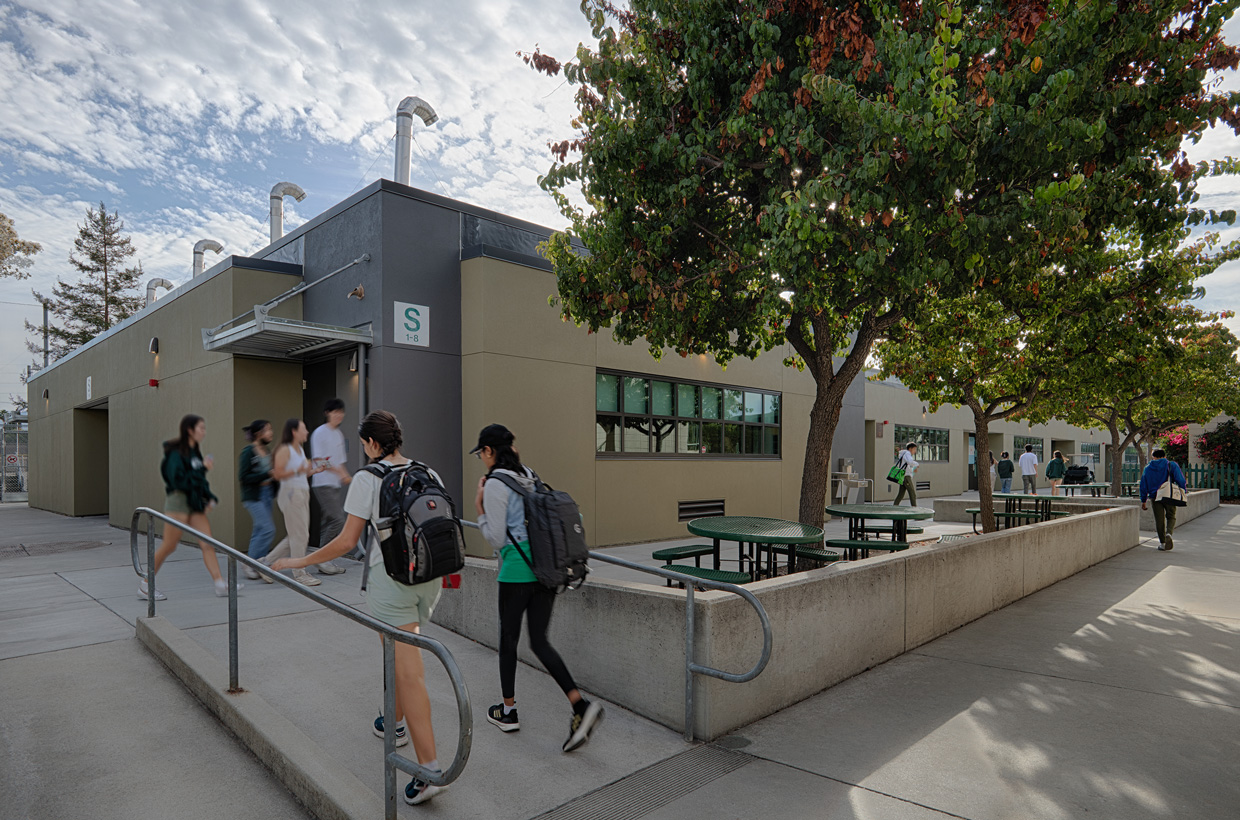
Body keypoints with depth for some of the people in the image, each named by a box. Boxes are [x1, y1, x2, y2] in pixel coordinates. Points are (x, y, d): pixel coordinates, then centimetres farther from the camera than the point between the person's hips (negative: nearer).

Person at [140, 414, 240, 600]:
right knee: (168, 546, 2)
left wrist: (209, 498, 6)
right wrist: (202, 468, -19)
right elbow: (178, 480, -22)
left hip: (194, 503, 8)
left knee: (207, 544, 0)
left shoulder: (194, 452, 12)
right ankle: (145, 585, 20)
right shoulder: (176, 453, -12)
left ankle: (220, 585, -2)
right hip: (178, 501, -7)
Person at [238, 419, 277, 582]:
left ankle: (255, 567, 18)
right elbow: (243, 477, -16)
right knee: (268, 529, -12)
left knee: (260, 530, 10)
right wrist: (267, 474, -20)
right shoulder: (248, 451, -12)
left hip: (267, 494, 7)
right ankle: (251, 563, 1)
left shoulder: (267, 450, 10)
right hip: (253, 496, -7)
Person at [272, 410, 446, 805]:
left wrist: (299, 562, 5)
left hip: (390, 578, -6)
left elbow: (346, 541, -8)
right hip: (429, 577, 6)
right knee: (399, 653, 28)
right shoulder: (429, 475, 6)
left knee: (408, 672, -5)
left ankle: (430, 768, -5)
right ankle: (395, 723, 46)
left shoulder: (367, 479, -9)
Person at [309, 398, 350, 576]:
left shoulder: (339, 434, 16)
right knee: (337, 520, -15)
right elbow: (318, 461, -13)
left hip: (337, 484, 8)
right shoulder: (320, 433, -8)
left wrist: (345, 475, 3)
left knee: (329, 522, 8)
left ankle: (327, 560, 14)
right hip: (323, 484, -8)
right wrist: (338, 471, -19)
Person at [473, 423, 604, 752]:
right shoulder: (530, 477, 12)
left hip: (517, 570, -7)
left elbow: (496, 538, -11)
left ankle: (508, 711, 30)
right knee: (539, 641, 11)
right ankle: (581, 706, -2)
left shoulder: (496, 484, -11)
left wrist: (480, 510, -1)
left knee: (508, 638, 13)